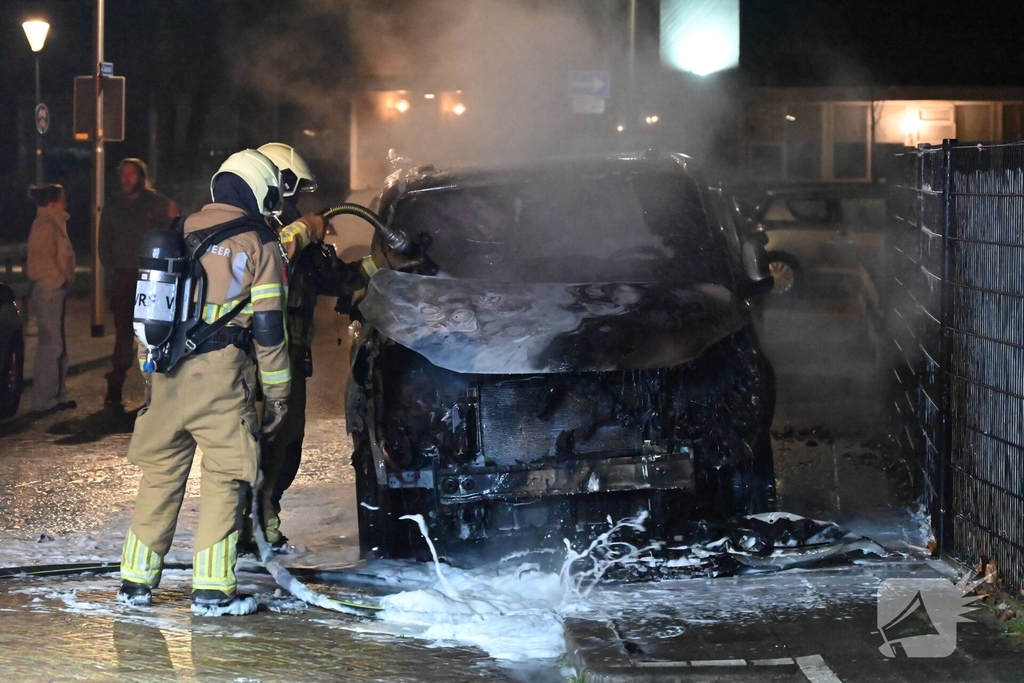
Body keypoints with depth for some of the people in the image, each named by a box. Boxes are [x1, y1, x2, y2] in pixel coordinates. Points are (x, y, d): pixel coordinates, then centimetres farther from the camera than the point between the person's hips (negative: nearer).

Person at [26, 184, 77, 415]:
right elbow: (43, 260, -20)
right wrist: (58, 281, -14)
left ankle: (56, 396, 20)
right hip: (50, 290, -11)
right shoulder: (45, 226, -14)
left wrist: (63, 282, 14)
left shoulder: (53, 225, 17)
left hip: (55, 290, 11)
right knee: (51, 345, -9)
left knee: (57, 344, 14)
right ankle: (44, 400, -6)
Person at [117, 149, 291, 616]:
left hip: (166, 370, 5)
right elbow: (268, 326, -3)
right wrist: (277, 393, 3)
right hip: (221, 374, -5)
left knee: (160, 472, 13)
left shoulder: (181, 232, 14)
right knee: (224, 477, 0)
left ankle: (136, 579, 14)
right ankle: (212, 589, -4)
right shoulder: (258, 244, -1)